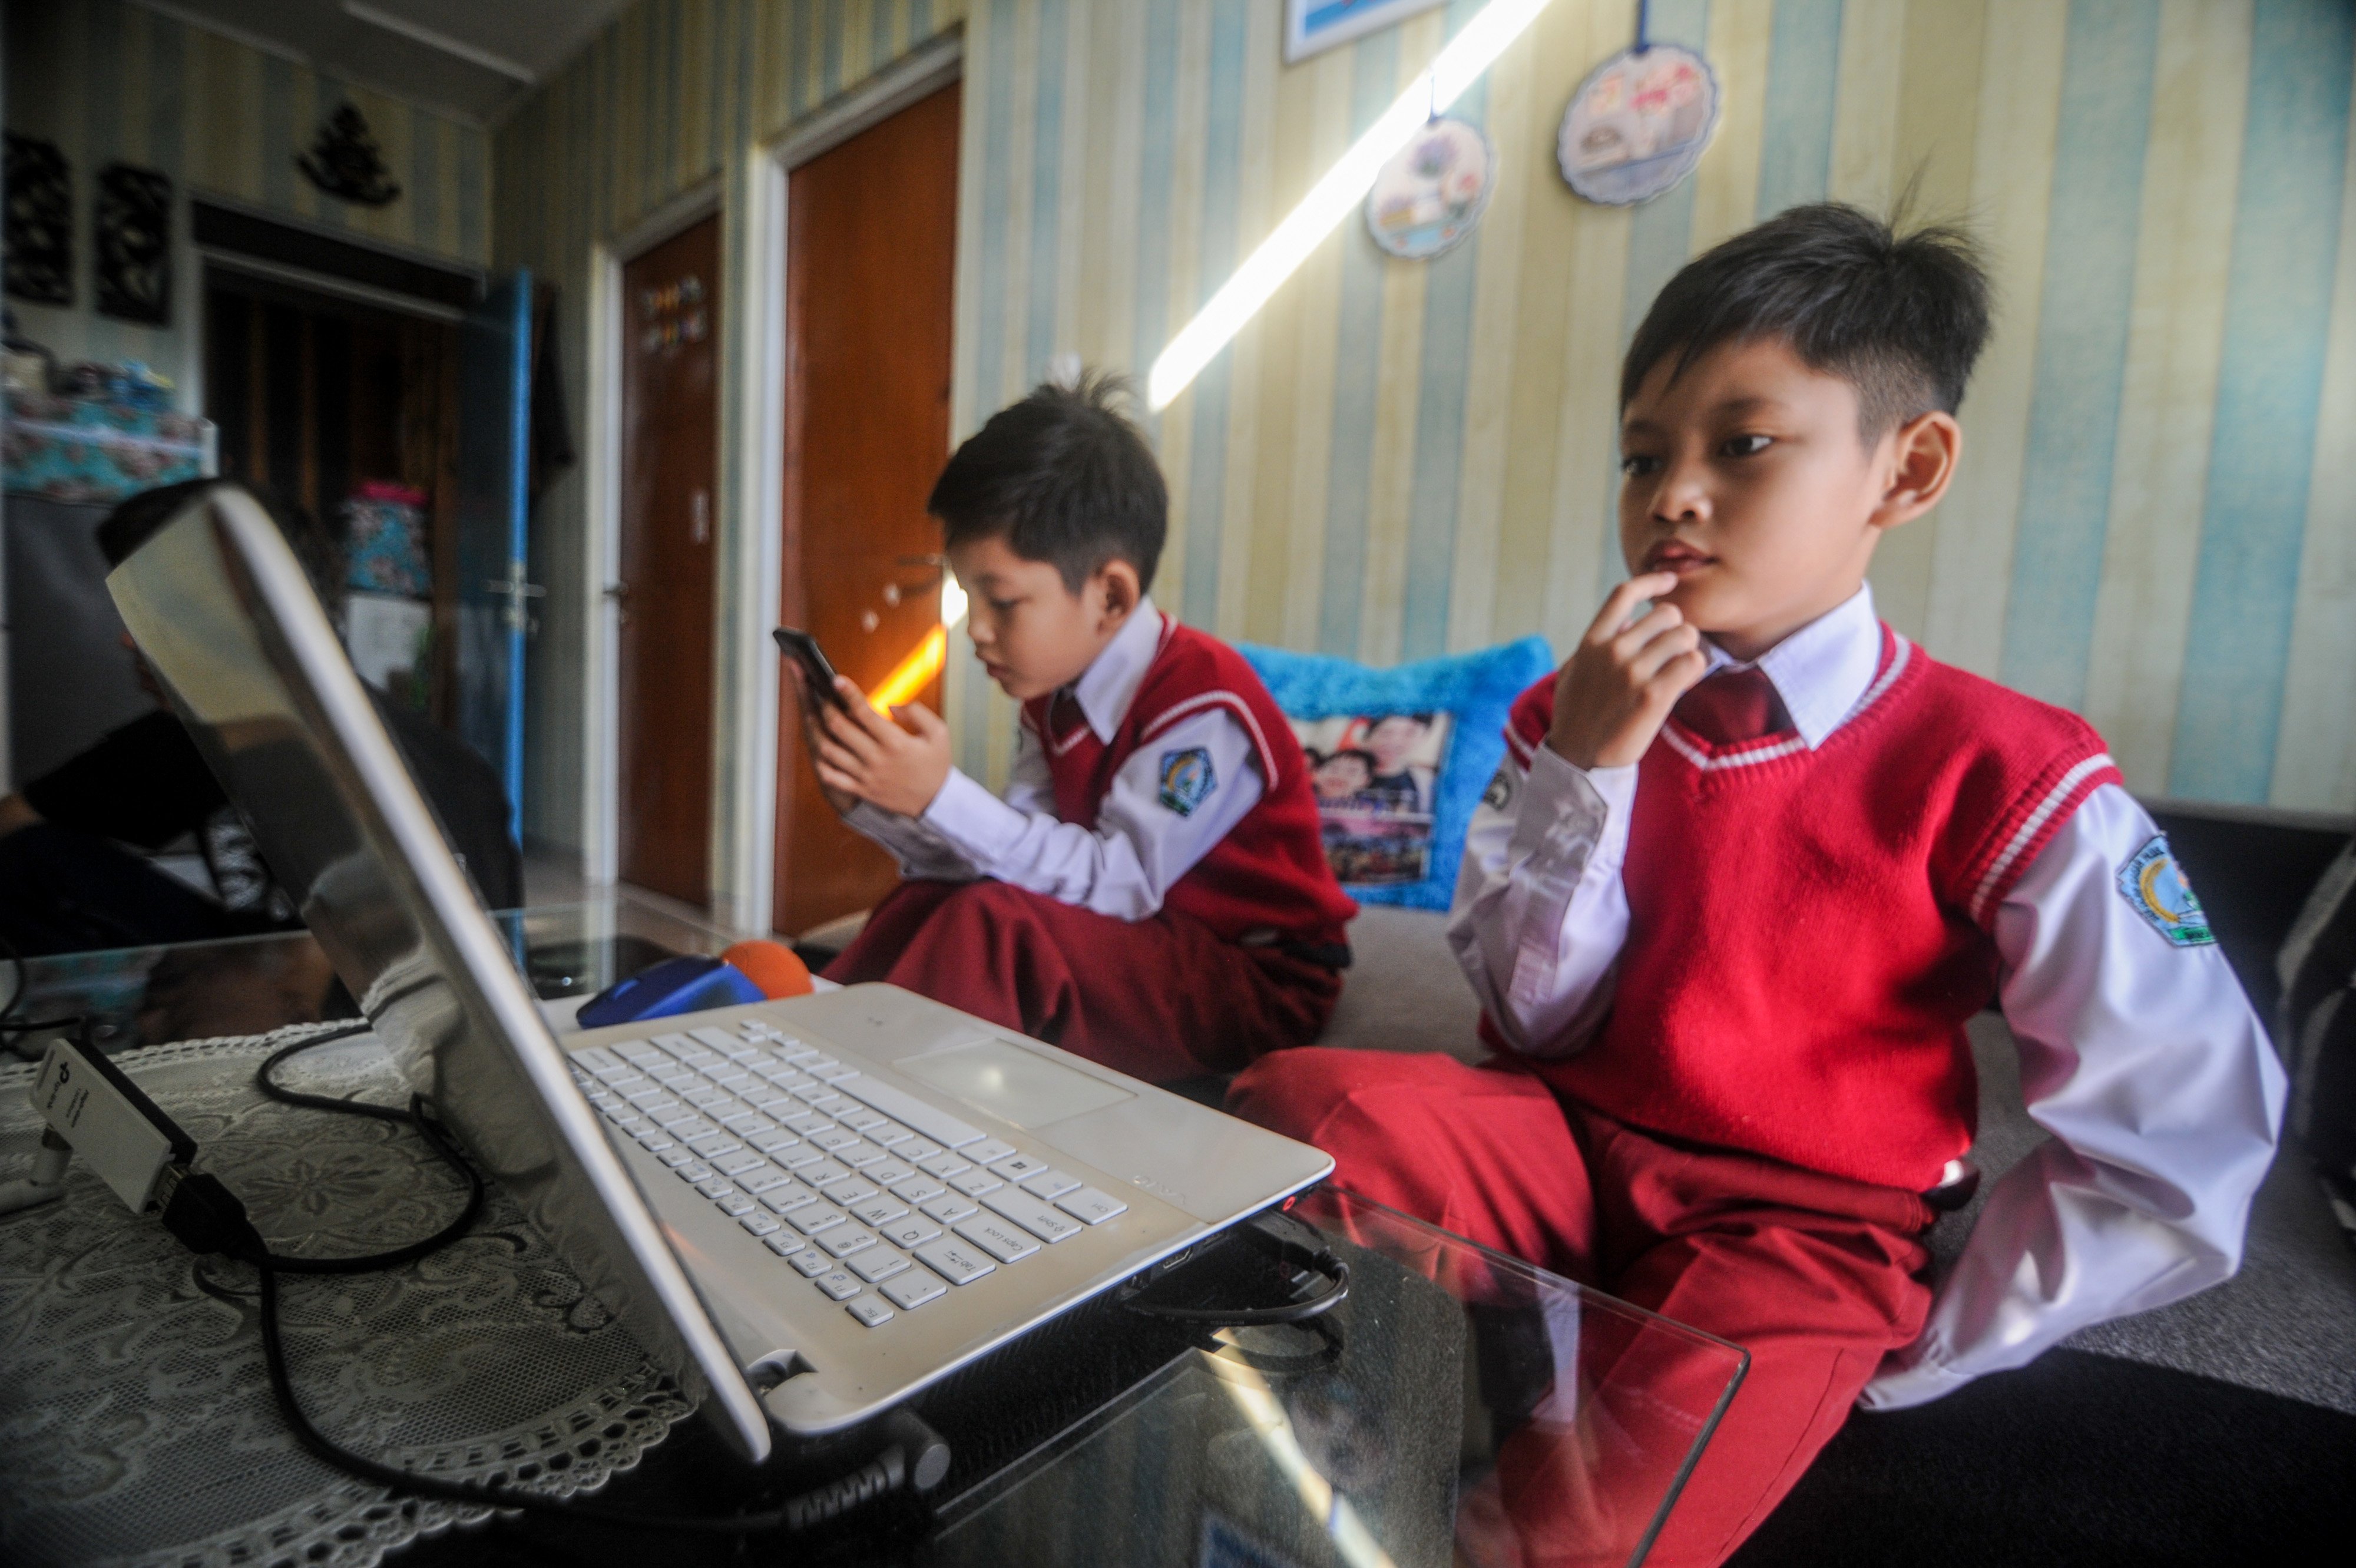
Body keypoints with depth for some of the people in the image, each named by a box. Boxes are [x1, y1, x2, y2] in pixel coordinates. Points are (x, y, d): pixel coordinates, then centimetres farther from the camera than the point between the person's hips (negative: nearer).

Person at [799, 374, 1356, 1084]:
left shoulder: (1203, 702, -21)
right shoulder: (1051, 698, 3)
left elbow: (1119, 883, -27)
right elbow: (1012, 863, -4)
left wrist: (941, 796, -32)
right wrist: (870, 803, -14)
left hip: (1257, 982, -7)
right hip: (1144, 950, 7)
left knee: (990, 923, -26)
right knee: (925, 902, -4)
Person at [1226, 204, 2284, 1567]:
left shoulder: (1995, 773, -10)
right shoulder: (1570, 716, 1)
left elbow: (2185, 1149, -10)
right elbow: (1536, 1015, -4)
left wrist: (1925, 1345, -5)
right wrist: (1582, 769, -17)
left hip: (1797, 1228, -2)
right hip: (1562, 1145, 3)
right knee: (1298, 1103, -23)